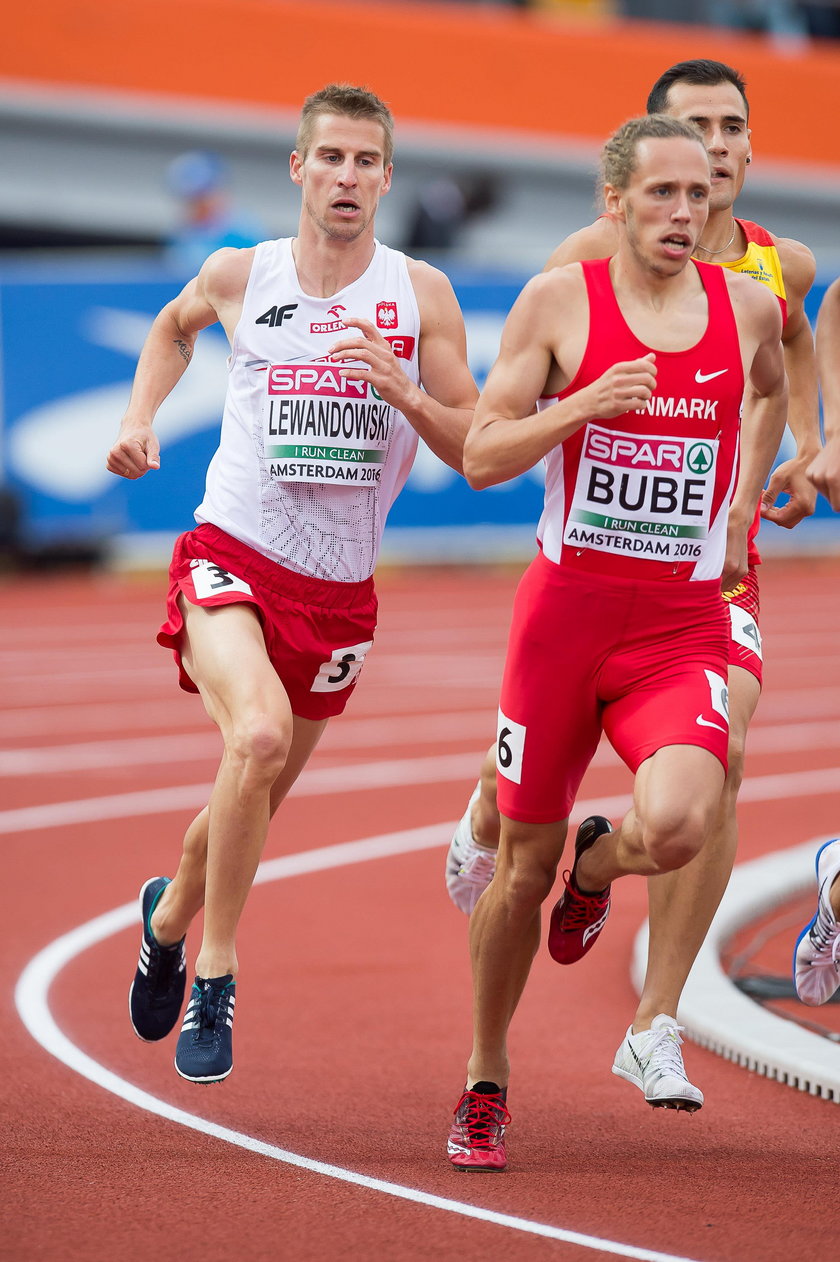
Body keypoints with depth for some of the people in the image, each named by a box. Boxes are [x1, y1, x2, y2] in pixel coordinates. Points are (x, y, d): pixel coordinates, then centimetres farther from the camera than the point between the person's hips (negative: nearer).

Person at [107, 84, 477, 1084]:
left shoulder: (421, 296, -2)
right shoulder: (240, 277, 0)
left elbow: (478, 453, -2)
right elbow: (174, 325, 24)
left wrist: (403, 392, -19)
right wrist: (139, 419, 10)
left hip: (338, 588, 3)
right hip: (230, 558, -2)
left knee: (256, 796, 15)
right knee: (258, 735, -30)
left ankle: (171, 913, 48)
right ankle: (214, 975, -15)